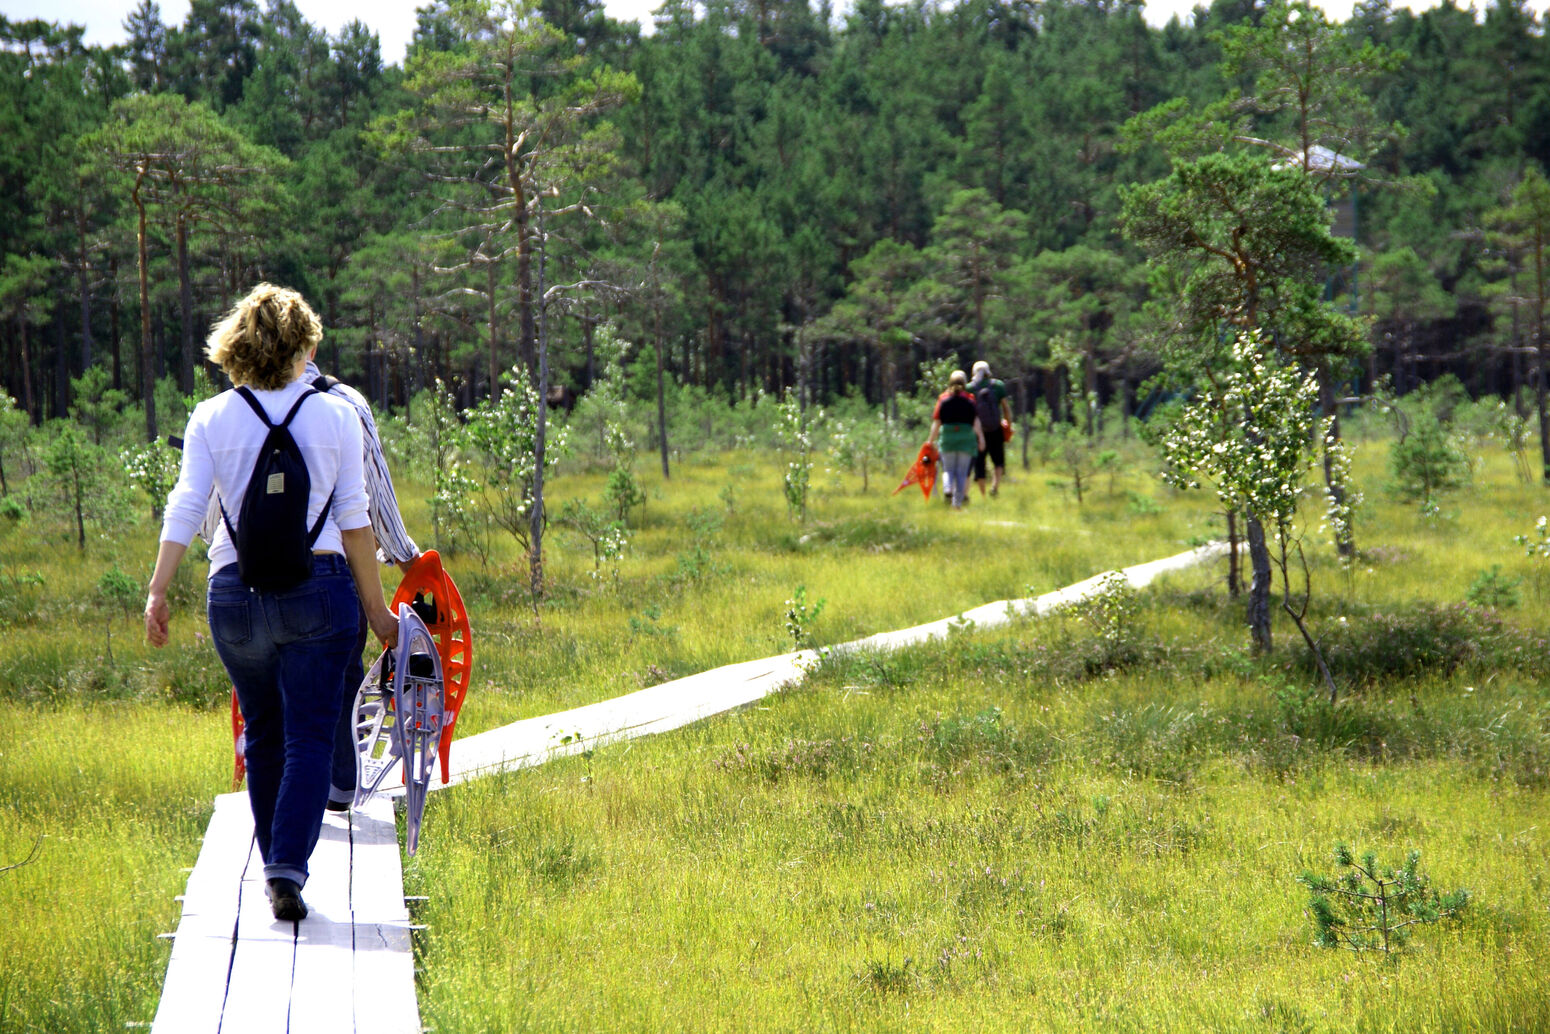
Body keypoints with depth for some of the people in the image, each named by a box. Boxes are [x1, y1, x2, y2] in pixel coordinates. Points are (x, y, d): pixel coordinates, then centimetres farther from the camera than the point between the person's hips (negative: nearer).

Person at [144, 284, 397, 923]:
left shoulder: (211, 419, 3)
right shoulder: (334, 417, 2)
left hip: (236, 592, 2)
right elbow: (354, 519, 3)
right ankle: (288, 867, -16)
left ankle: (275, 864, 24)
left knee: (263, 736, 16)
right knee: (309, 735, -1)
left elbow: (185, 506, -5)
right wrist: (375, 606, 9)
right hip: (317, 585, -2)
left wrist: (157, 591, -6)